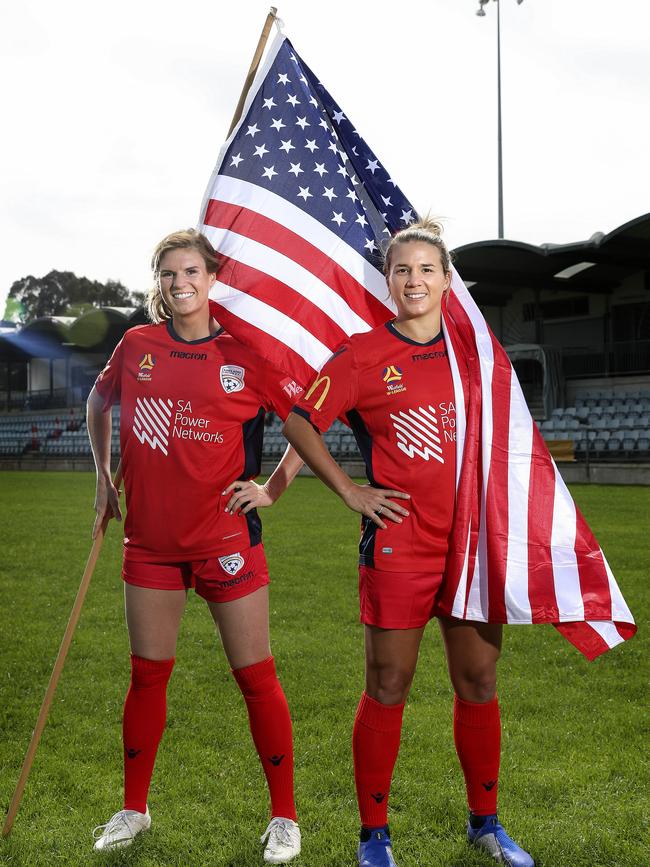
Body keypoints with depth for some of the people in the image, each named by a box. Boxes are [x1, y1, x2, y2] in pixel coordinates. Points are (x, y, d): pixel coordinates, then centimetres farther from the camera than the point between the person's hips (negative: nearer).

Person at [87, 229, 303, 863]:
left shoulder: (244, 354, -5)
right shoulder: (137, 346, 4)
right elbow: (98, 403, 22)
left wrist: (272, 488, -3)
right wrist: (104, 478, 18)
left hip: (225, 537, -3)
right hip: (150, 538, 3)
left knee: (255, 675, 1)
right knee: (147, 674, 11)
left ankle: (284, 816, 15)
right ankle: (133, 810, 27)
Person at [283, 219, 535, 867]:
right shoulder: (363, 354, -3)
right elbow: (299, 424, -3)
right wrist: (350, 492, -6)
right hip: (399, 543, -4)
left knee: (479, 683, 11)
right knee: (387, 688, 3)